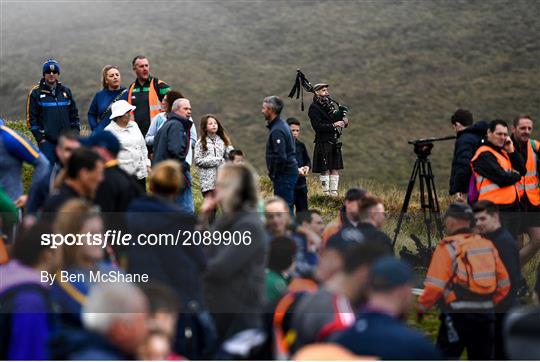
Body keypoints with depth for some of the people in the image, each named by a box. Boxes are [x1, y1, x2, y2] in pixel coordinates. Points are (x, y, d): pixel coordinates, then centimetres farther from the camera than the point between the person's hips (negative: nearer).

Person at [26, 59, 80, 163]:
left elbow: (74, 115, 16)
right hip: (46, 141, -4)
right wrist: (40, 138, -8)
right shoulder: (36, 93, 0)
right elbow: (31, 118, -2)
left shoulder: (66, 91, 12)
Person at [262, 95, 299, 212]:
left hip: (284, 175, -10)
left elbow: (281, 157, -25)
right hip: (291, 171, 10)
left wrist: (274, 175, -13)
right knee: (287, 208, 14)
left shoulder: (277, 130, -19)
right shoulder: (282, 125, 14)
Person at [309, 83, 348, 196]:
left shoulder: (329, 105, 16)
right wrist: (333, 125, -22)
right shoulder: (314, 108, -8)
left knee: (335, 169, 8)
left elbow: (337, 121, 20)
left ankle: (334, 192, 13)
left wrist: (343, 121, -3)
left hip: (335, 143, 7)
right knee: (325, 170, -3)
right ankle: (326, 193, 4)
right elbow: (318, 126, -17)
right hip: (323, 143, -7)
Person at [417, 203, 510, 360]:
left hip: (457, 316, -5)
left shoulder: (448, 247, -7)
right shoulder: (488, 246, 10)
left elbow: (435, 286, -13)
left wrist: (421, 307, 1)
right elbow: (504, 284, 11)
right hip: (486, 316, 5)